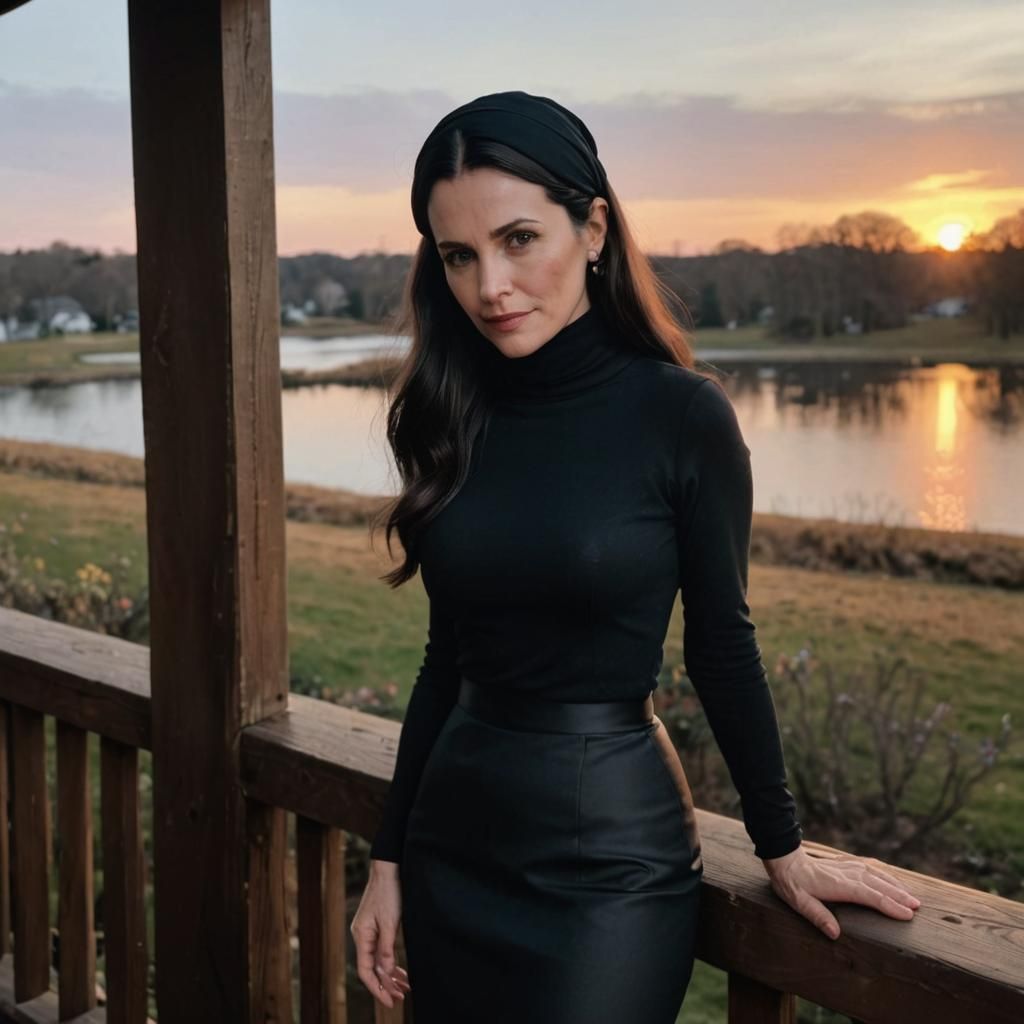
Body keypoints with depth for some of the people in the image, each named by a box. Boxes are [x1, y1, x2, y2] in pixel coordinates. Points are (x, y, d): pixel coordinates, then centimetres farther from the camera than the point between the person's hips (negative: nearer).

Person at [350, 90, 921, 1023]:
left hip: (607, 858, -4)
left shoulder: (680, 413, -14)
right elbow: (449, 656, 5)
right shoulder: (453, 419, -1)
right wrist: (389, 857, 7)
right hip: (454, 845, 5)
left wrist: (781, 848, 2)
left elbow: (721, 646, -5)